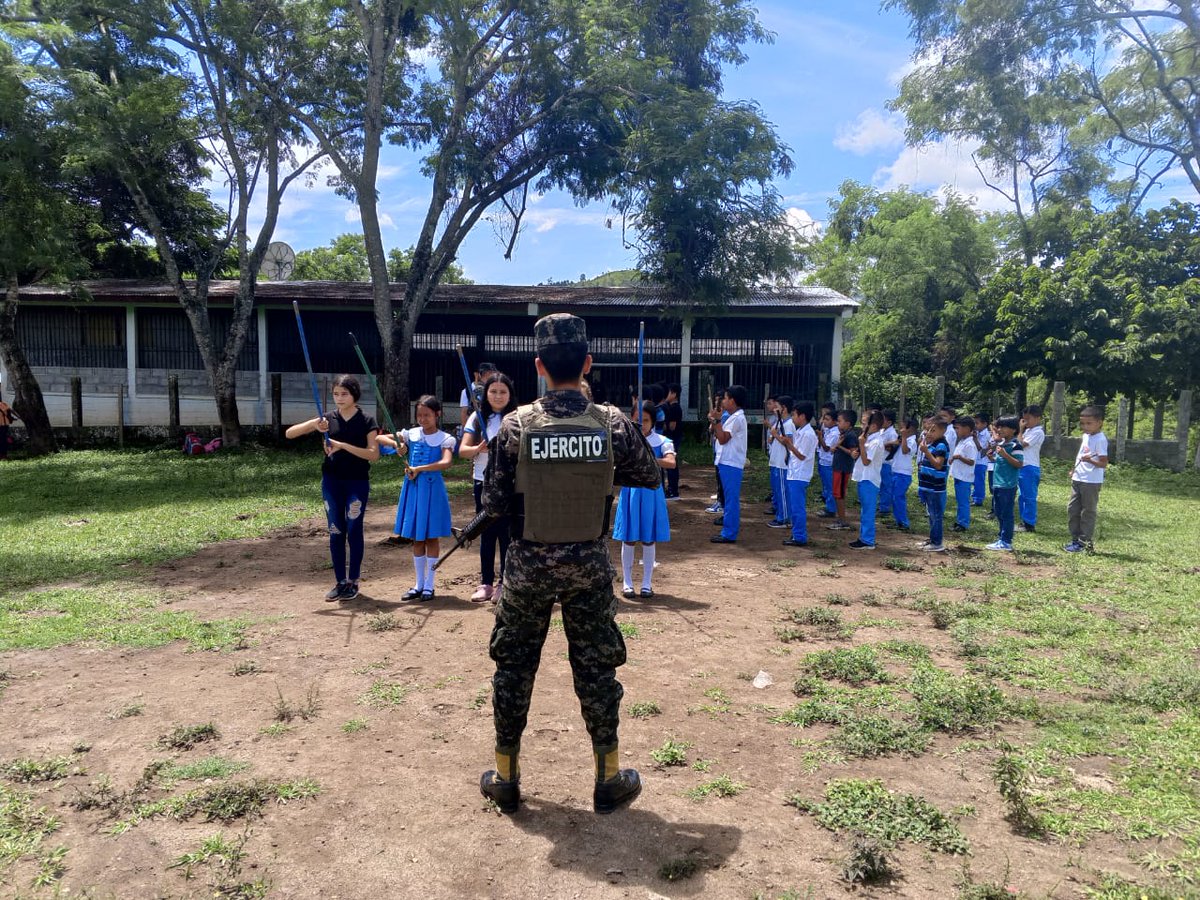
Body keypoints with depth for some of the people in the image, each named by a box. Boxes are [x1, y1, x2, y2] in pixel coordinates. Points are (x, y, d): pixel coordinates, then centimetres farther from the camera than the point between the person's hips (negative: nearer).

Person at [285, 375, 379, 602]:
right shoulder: (328, 419, 2)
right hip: (331, 481, 3)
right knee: (336, 532, 7)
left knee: (354, 531, 1)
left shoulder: (366, 421, -5)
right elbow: (289, 433, -1)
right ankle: (340, 582, 16)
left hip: (357, 482, -3)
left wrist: (343, 445, -22)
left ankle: (353, 582, 13)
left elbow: (374, 454, -14)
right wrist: (315, 426, -19)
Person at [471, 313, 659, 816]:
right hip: (589, 566, 1)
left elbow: (494, 501, -6)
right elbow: (650, 477, 5)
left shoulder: (517, 424, -12)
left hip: (529, 565, 0)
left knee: (514, 666, 15)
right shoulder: (613, 423, -10)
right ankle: (609, 779, 26)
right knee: (596, 669, 13)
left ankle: (506, 778, 27)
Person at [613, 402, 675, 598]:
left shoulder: (661, 442, -5)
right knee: (629, 539, 6)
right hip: (630, 491, 1)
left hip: (651, 492, 0)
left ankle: (646, 584, 18)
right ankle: (627, 583, 18)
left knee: (649, 539, 7)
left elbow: (671, 463, -22)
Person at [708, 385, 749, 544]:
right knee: (729, 498, 17)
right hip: (727, 462, 10)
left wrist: (717, 420, -14)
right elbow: (720, 437, 18)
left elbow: (722, 439, -18)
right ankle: (729, 530, 26)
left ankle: (729, 534, -3)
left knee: (731, 499, -6)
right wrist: (715, 422, 8)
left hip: (731, 464, -10)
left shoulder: (737, 418, -15)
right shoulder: (733, 417, 17)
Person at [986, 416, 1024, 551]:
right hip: (997, 484, 9)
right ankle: (1002, 538, 26)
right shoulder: (1000, 443, 13)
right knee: (999, 513, 16)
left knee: (1006, 514, -3)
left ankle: (1006, 542, 2)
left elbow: (1019, 464, -18)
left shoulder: (1015, 445, -12)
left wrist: (1005, 455, -26)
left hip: (1008, 486, -9)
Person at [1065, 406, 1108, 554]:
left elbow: (1104, 464, -20)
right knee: (1072, 509, 12)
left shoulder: (1100, 439, -16)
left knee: (1088, 512, 1)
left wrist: (1090, 460, -35)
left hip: (1092, 482, -9)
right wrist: (1074, 469, 22)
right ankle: (1075, 539, 22)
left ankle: (1085, 542, 9)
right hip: (1078, 479, 9)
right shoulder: (1085, 436, 10)